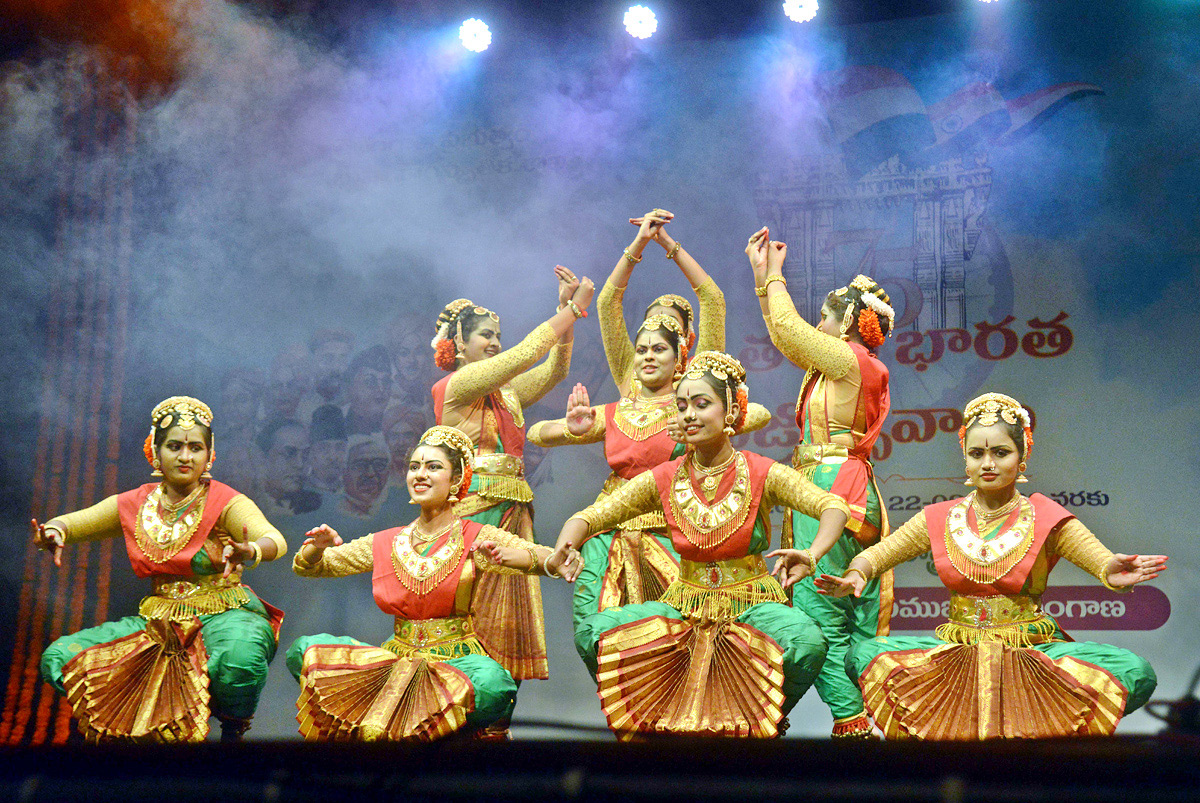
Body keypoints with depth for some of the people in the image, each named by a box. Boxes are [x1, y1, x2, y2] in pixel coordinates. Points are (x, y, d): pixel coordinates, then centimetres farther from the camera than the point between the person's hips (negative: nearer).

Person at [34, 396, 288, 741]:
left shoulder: (225, 502, -7)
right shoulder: (133, 505, 7)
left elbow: (275, 540, -23)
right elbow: (67, 524, 10)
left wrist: (250, 552, -48)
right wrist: (53, 534, -16)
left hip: (224, 614, -4)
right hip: (159, 619, 5)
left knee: (239, 657, -41)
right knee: (59, 658, -11)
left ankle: (233, 730, -6)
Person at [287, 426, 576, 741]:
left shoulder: (477, 539, -2)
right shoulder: (386, 544, 10)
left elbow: (549, 559, -14)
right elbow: (305, 567, 16)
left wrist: (503, 557, -34)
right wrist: (318, 548, -8)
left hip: (457, 661, -4)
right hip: (398, 661, 4)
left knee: (493, 685, -39)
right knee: (303, 650, -15)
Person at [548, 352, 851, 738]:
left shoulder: (763, 474, -8)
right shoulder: (663, 479, -1)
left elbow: (833, 507, -17)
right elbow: (589, 517, -3)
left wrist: (812, 556, -39)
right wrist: (564, 550, -27)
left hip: (752, 604, -2)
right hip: (686, 606, 2)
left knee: (807, 643, -34)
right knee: (592, 634, -20)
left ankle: (761, 725, -3)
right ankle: (651, 721, 4)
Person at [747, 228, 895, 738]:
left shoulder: (851, 360, -9)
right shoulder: (837, 363, 17)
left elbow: (787, 325, -6)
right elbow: (784, 336, 26)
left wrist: (775, 275, 10)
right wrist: (763, 277, 28)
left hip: (833, 490, -10)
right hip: (828, 490, 10)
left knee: (821, 612, -10)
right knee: (858, 618, 8)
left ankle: (850, 719, -11)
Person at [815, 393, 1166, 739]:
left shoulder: (1045, 518, 0)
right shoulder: (940, 519, 8)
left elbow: (1102, 560, -12)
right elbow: (875, 554, 8)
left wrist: (1112, 573, -39)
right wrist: (855, 575, -17)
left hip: (1033, 647, -2)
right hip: (956, 648, 2)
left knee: (1136, 674, -28)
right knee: (862, 656, -23)